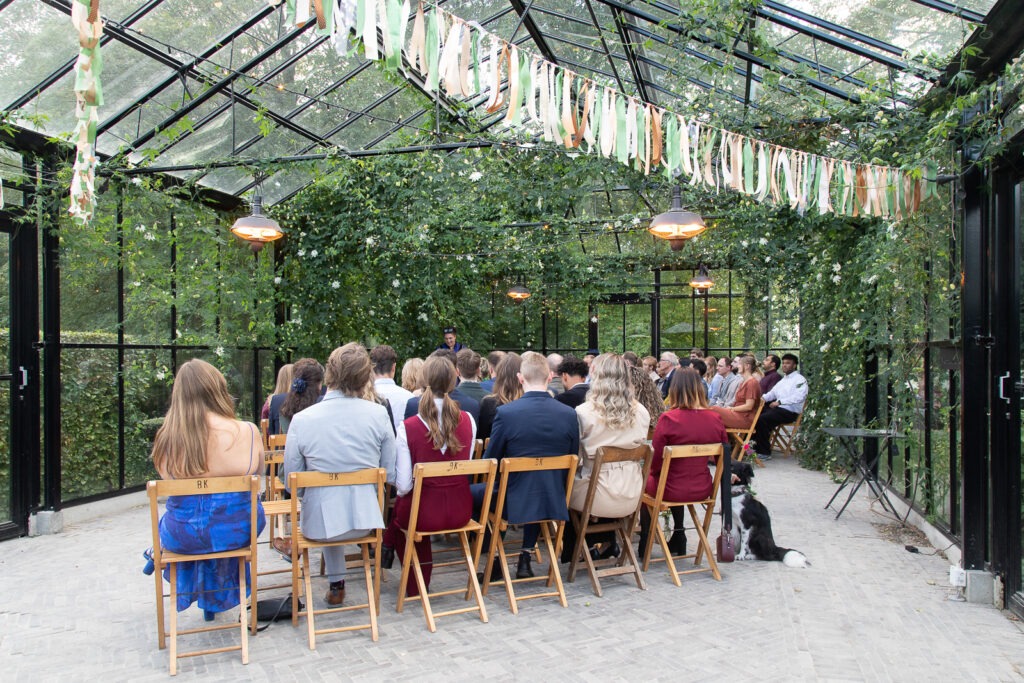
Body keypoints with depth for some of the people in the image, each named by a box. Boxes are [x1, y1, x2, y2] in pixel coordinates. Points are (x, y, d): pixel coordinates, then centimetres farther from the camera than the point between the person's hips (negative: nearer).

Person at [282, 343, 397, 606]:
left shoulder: (302, 420, -14)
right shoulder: (378, 414, -12)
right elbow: (390, 475, -4)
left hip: (320, 522, -1)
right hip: (366, 517, 1)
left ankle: (336, 583, 38)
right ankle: (337, 582, 47)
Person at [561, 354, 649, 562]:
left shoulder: (584, 412, -15)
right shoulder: (641, 412, -2)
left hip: (600, 496, -4)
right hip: (631, 497, 4)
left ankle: (571, 551, 37)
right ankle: (608, 544, 42)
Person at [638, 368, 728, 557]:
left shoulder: (668, 418, -20)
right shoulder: (715, 419, -6)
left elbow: (656, 461, -13)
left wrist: (654, 471, 9)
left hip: (672, 490, -4)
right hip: (703, 489, 4)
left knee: (646, 481, 27)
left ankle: (644, 546, 36)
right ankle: (678, 539, 43)